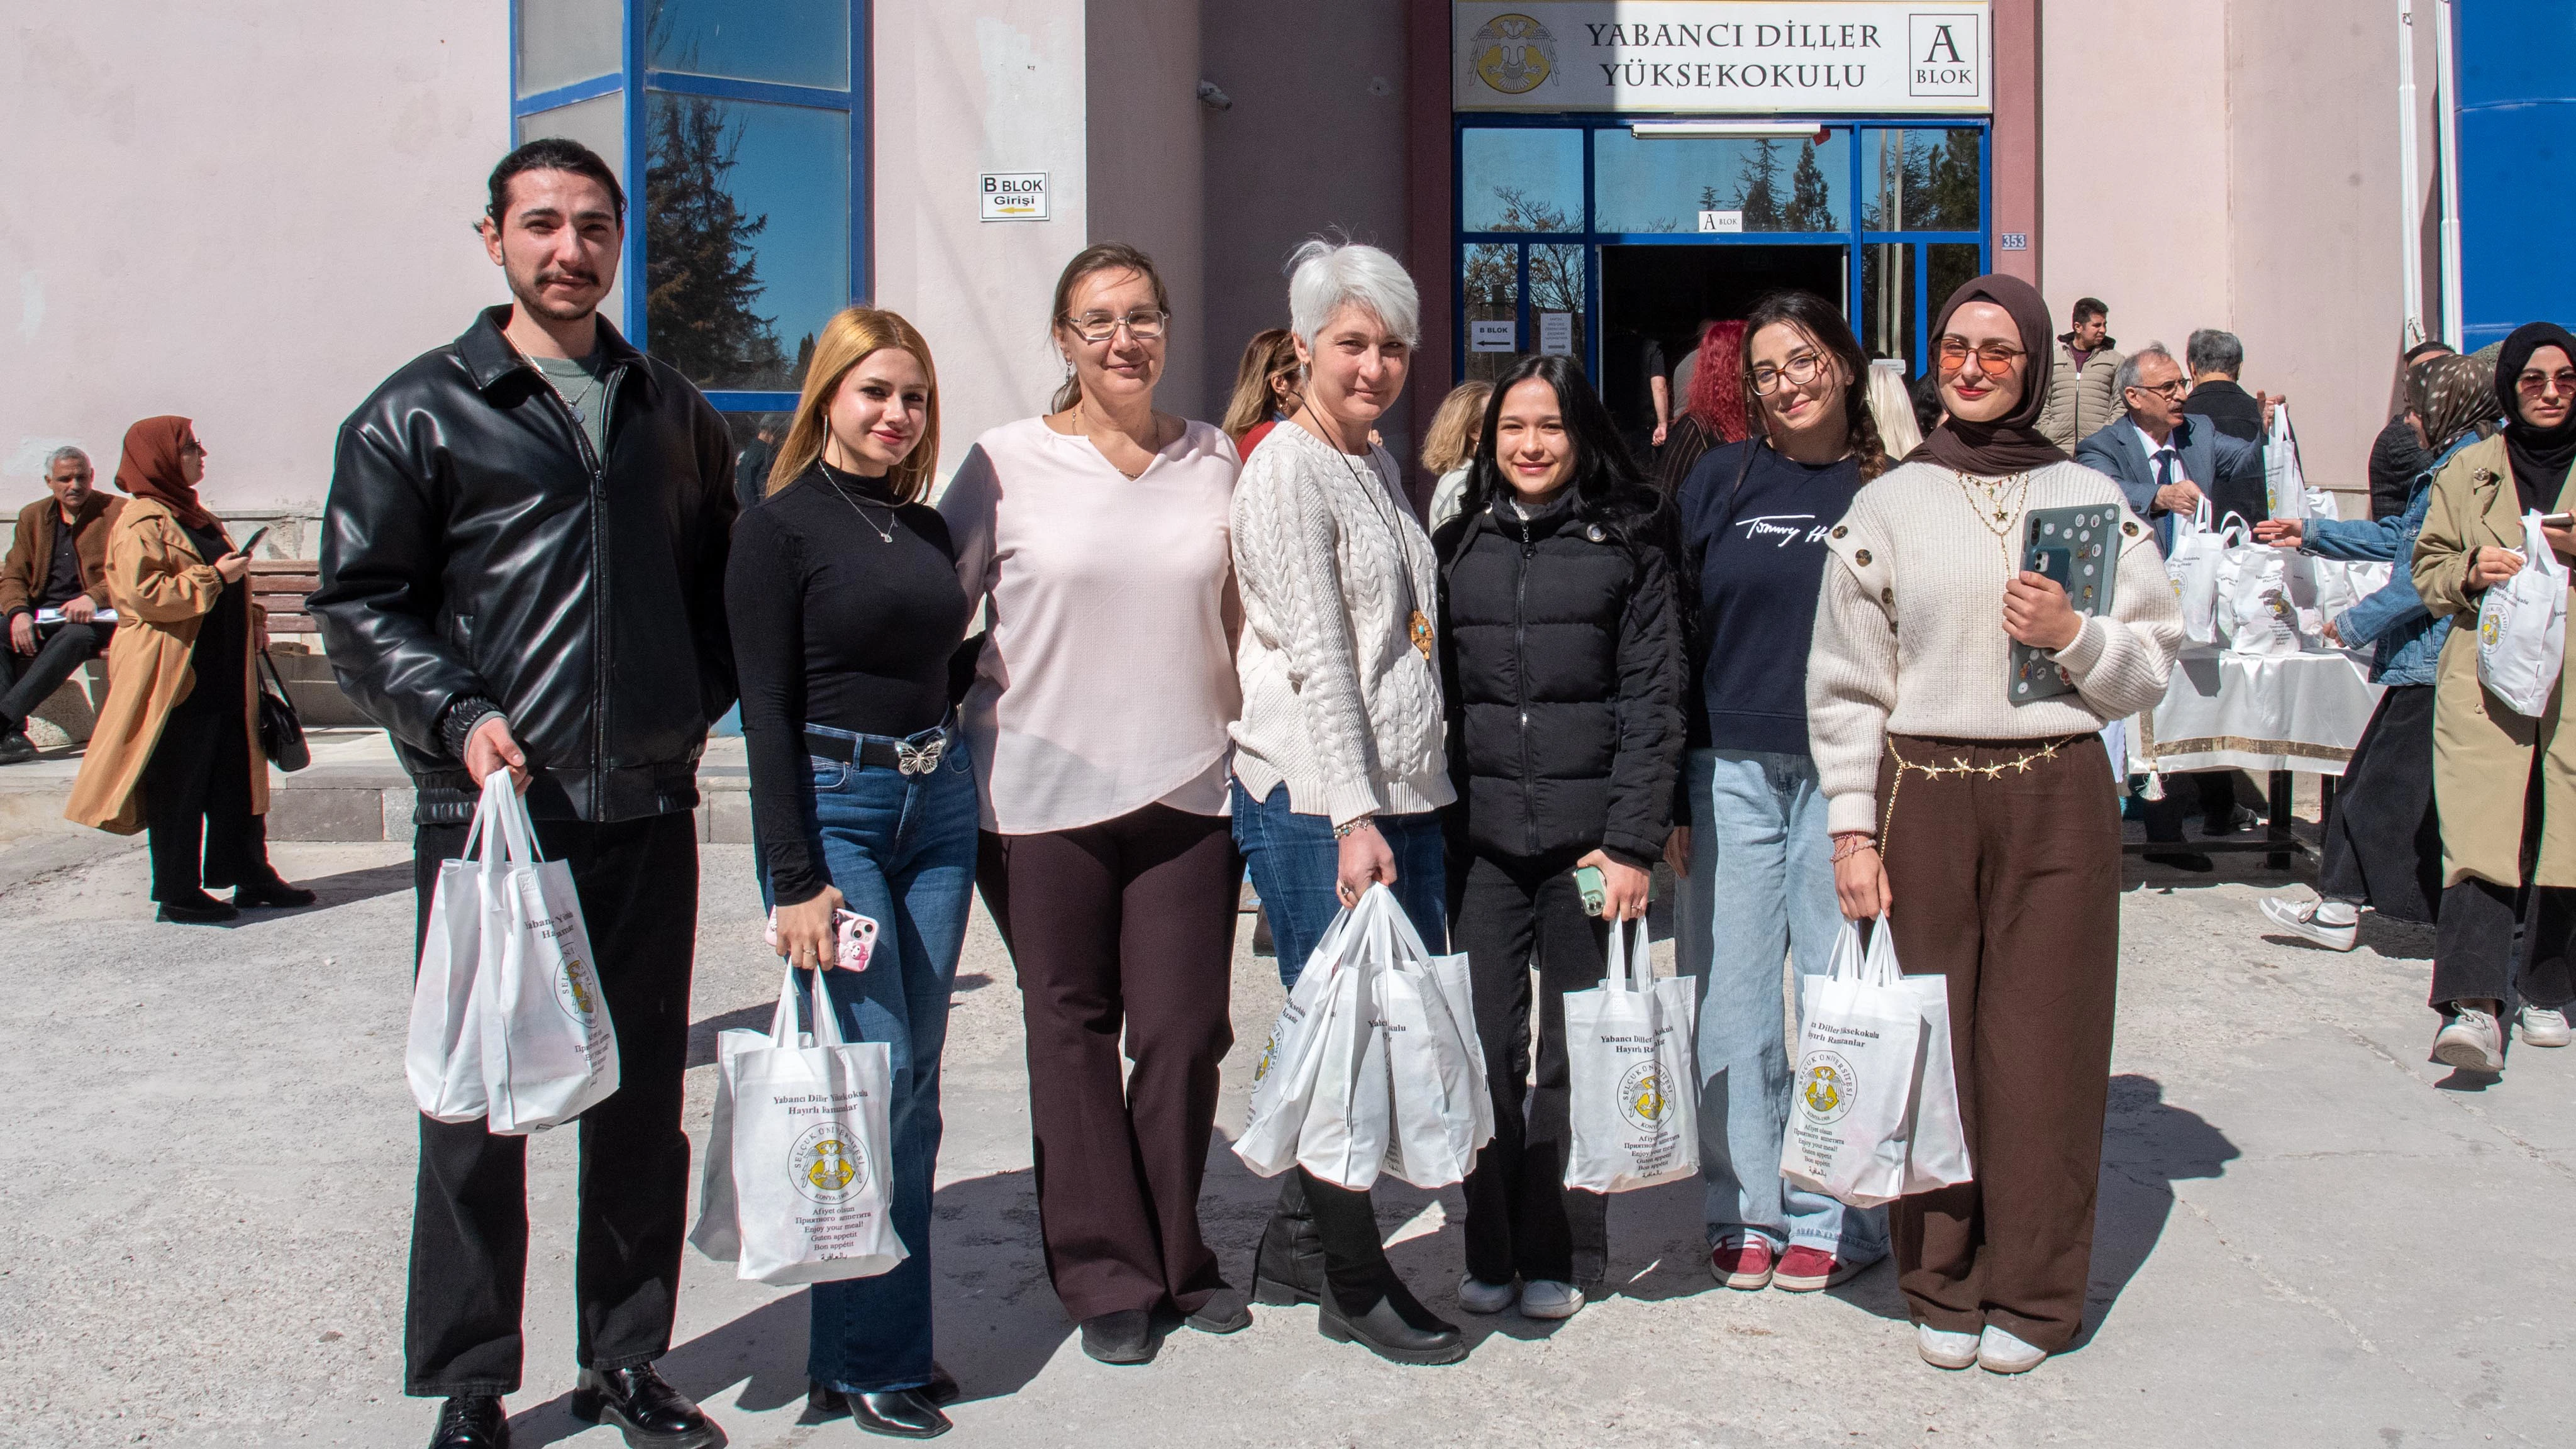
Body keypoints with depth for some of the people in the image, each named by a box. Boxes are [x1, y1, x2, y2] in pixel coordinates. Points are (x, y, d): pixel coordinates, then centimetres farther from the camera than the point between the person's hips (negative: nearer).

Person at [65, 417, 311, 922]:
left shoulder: (198, 517, 18)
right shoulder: (140, 522, -10)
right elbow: (141, 592, -21)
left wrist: (252, 620, 12)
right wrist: (214, 577, -19)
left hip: (224, 676, 9)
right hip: (174, 678, -9)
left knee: (237, 779, 12)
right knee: (179, 789, -1)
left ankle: (251, 877, 19)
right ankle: (179, 894, 7)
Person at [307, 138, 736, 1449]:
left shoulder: (673, 414, 14)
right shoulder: (418, 412, 2)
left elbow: (721, 583, 22)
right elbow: (357, 603, 0)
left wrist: (693, 702, 7)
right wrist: (456, 715, -14)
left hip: (647, 810, 4)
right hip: (488, 812, -3)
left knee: (641, 1104, 10)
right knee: (477, 1108, 3)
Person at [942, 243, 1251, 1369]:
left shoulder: (1214, 461, 8)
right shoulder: (1008, 463, 0)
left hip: (1191, 795, 2)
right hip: (1046, 799, -2)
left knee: (1184, 1035, 4)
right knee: (1074, 1038, 7)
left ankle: (1179, 1261, 25)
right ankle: (1106, 1277, 21)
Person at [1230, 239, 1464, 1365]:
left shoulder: (1379, 464, 18)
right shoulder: (1288, 471, -8)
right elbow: (1318, 660, -16)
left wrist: (1402, 807, 17)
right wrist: (1352, 818, -20)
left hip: (1404, 794, 9)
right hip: (1314, 803, -8)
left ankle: (1296, 1249, 25)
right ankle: (1353, 1285, 14)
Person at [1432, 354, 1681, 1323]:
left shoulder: (1628, 543, 4)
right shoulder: (1458, 545, 11)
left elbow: (1652, 698, -1)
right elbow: (1434, 690, 12)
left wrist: (1634, 841, -9)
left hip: (1590, 833, -2)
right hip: (1483, 836, 2)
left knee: (1575, 1055, 5)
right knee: (1488, 1049, 2)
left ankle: (1561, 1255, 19)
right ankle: (1491, 1252, 16)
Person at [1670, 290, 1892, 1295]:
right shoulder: (1721, 481, 6)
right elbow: (1672, 637, 5)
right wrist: (1667, 793, 0)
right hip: (1732, 770, 1)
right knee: (1731, 997, 5)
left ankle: (1834, 1217, 19)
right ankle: (1745, 1210, 20)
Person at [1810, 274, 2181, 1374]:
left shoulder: (2093, 499, 7)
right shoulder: (1887, 506, 6)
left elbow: (2152, 664, 8)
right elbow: (1844, 682, 5)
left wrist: (2073, 635, -12)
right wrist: (1851, 827, -1)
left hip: (2058, 794, 0)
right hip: (1921, 795, 0)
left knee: (2043, 1041, 2)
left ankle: (2030, 1294, 16)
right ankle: (1941, 1286, 17)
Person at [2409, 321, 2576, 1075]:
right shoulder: (2469, 470, 13)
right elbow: (2428, 567, 15)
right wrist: (2470, 573, -6)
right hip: (2487, 667, 0)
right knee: (2478, 828, -13)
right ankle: (2474, 1003, -20)